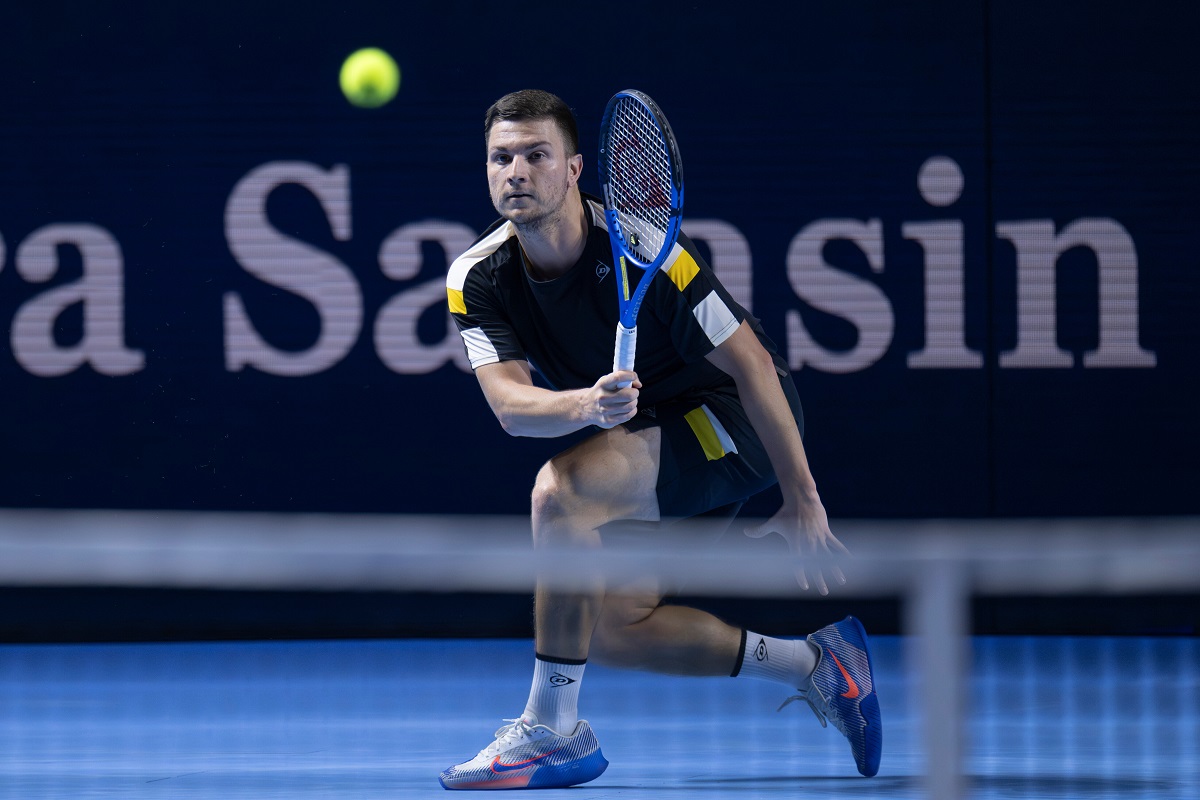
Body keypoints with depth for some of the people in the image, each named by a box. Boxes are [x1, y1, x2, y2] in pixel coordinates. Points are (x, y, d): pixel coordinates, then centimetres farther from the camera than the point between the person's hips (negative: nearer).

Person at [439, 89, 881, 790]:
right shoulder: (477, 279, -11)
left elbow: (750, 363, -20)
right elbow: (511, 403, -23)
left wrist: (802, 499, -20)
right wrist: (586, 405, -46)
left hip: (738, 421, -7)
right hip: (648, 438, 7)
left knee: (562, 489, -30)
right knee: (607, 626, -7)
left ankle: (554, 732, -23)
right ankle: (817, 666, 10)